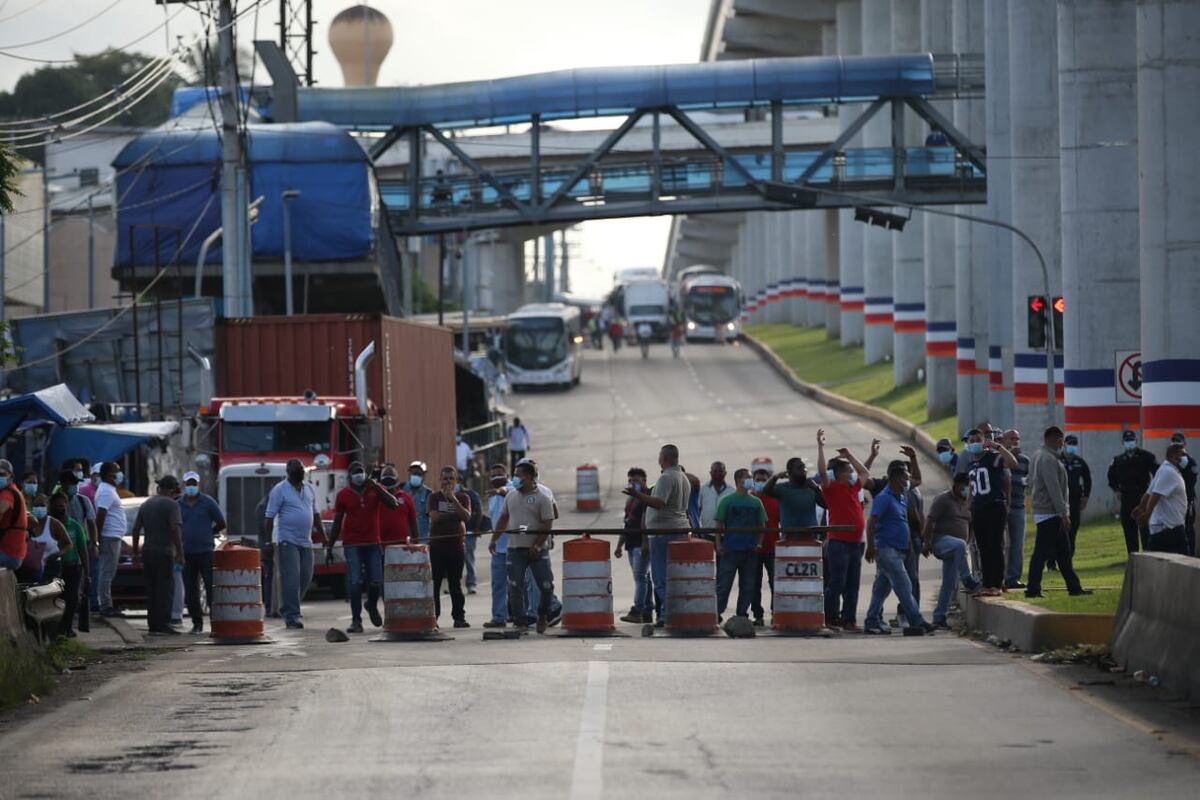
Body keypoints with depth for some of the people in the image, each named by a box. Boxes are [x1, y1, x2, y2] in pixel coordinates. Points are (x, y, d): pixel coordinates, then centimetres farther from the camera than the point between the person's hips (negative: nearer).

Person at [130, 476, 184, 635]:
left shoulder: (146, 504, 14)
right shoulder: (171, 505, -8)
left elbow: (136, 529, 16)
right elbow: (175, 529, -18)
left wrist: (135, 552, 21)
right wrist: (180, 553, -15)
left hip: (148, 551, 7)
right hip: (164, 553, -7)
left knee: (151, 590, 11)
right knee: (165, 589, -5)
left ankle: (153, 625, 11)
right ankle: (163, 625, -10)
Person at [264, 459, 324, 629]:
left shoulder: (309, 489, 14)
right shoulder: (279, 490, -5)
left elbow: (315, 513, 22)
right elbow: (270, 517, -7)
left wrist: (322, 534, 15)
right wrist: (270, 543, -12)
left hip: (305, 542, 7)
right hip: (287, 541, -7)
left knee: (306, 577, 8)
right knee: (290, 578, -11)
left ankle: (288, 609, 24)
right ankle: (291, 615, -11)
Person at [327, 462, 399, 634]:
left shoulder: (375, 489, 6)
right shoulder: (343, 495, 4)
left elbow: (393, 504, -8)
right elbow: (337, 523, 7)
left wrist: (376, 486, -14)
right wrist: (329, 547, 5)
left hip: (373, 543, 1)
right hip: (352, 545, -1)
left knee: (376, 582, -1)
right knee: (354, 583, -8)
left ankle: (372, 606, 30)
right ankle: (356, 620, -4)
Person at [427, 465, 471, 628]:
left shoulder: (462, 497, 8)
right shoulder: (435, 497, 4)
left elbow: (466, 516, -8)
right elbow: (434, 517, -9)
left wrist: (453, 499, -14)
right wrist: (453, 515, -6)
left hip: (456, 545, 1)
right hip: (437, 544, -1)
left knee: (456, 584, 5)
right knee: (434, 583, -3)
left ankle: (459, 617, 7)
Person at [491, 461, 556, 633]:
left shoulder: (542, 499, -4)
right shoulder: (511, 496, 11)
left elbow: (547, 525, -9)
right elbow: (503, 519, 19)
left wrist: (537, 546, -15)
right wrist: (494, 539, 14)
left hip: (536, 551, -4)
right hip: (515, 549, 4)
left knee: (546, 586, -4)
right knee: (515, 588, -2)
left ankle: (543, 616, 19)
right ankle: (520, 622, 4)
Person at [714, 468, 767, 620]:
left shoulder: (756, 502, 10)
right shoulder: (727, 501, 0)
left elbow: (761, 526, 14)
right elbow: (719, 524, 0)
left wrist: (758, 544, 3)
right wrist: (719, 544, -7)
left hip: (750, 550, 4)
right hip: (730, 549, -4)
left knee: (747, 585, 6)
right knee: (724, 583, -5)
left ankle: (742, 613, 12)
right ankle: (717, 612, -2)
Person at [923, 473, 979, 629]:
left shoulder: (966, 502, 17)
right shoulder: (943, 499, -5)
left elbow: (969, 525, 27)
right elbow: (930, 521, -11)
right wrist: (927, 542, -17)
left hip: (954, 551, 7)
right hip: (941, 540, -7)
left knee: (949, 584, 2)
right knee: (959, 545, -40)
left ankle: (939, 618, 5)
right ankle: (967, 580, -39)